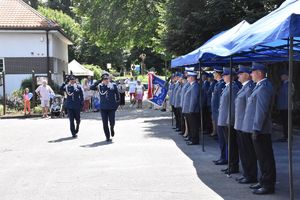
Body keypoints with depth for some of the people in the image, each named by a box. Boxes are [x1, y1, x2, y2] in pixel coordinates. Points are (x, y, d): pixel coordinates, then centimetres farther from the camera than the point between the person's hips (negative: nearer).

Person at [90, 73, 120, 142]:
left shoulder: (113, 85, 3)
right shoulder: (100, 86, 2)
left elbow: (117, 95, 8)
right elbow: (91, 88, -11)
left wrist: (117, 104, 0)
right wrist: (99, 81, -15)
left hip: (112, 107, 0)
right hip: (103, 108, 0)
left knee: (112, 122, -1)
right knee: (105, 124, 2)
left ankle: (112, 129, 35)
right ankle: (107, 137, 17)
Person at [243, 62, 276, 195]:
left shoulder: (264, 87, -18)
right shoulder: (261, 86, 14)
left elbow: (261, 110, -22)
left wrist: (256, 129, -22)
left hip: (260, 130, -10)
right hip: (259, 129, 10)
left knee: (265, 158, -2)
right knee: (262, 158, 17)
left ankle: (268, 185, 5)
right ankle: (264, 181, 28)